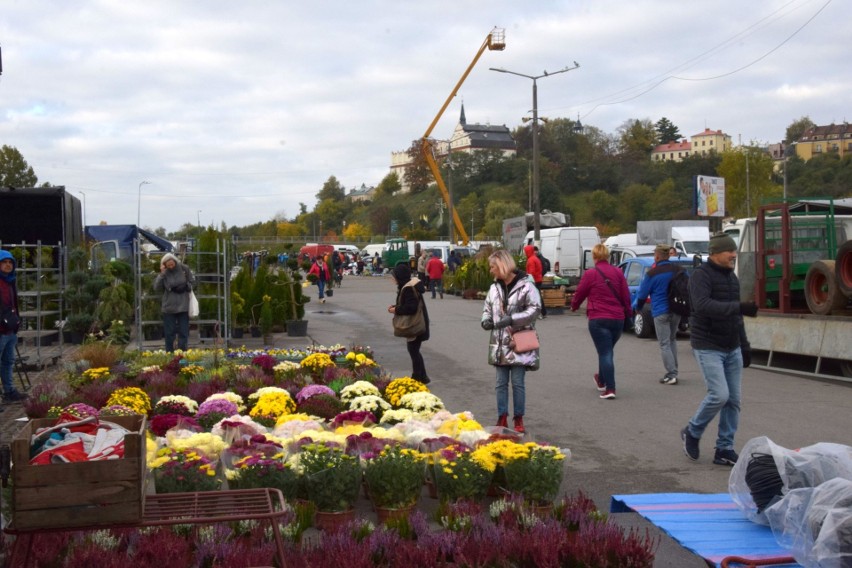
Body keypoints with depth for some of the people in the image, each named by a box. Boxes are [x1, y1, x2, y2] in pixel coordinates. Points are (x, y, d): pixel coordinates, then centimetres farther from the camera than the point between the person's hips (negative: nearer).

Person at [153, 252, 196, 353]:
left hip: (183, 307, 0)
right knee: (169, 333, 6)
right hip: (168, 307, 0)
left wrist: (185, 287, -13)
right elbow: (157, 288, -7)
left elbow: (192, 282, 6)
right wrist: (161, 274, -14)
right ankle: (169, 354, 14)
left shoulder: (184, 269, -4)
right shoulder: (164, 273, -3)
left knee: (183, 332, 5)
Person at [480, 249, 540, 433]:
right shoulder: (495, 287, 10)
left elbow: (534, 309, -15)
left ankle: (519, 419, 12)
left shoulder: (525, 285, -10)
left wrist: (511, 319, -21)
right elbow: (488, 307, 22)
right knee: (501, 382, 9)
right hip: (499, 344, 6)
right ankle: (502, 418, 17)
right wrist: (486, 320, 0)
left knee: (517, 382, 0)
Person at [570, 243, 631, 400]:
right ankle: (601, 380, 41)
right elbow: (626, 295, 7)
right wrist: (628, 313, 20)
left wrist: (574, 306, 23)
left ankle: (610, 389, -11)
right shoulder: (618, 273, 5)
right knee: (607, 351, 21)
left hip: (598, 319, -4)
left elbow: (580, 293, 3)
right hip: (618, 319, 5)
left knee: (605, 353, -3)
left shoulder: (590, 274, -7)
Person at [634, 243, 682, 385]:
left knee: (664, 344, -2)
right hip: (677, 310, 6)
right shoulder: (679, 270, 6)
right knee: (672, 340, 20)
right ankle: (673, 372, 20)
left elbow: (642, 294, -3)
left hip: (661, 312, -6)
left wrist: (637, 307, 16)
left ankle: (671, 375, -9)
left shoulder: (652, 273, -9)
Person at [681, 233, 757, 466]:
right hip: (708, 348, -8)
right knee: (719, 394, -16)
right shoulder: (701, 275, -12)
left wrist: (744, 344, 18)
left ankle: (725, 449, 12)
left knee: (734, 399, 4)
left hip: (732, 349, 8)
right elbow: (703, 305, -30)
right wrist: (740, 307, -37)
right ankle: (692, 433, 8)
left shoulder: (732, 277, 14)